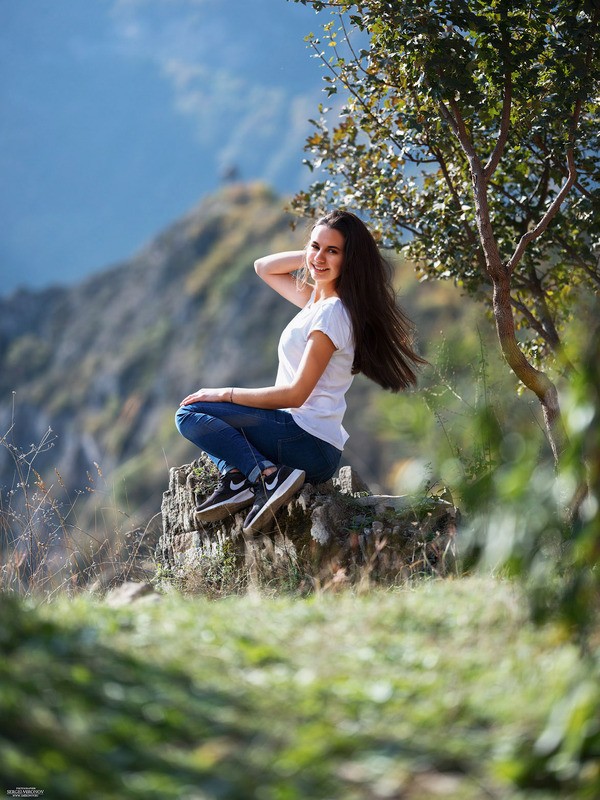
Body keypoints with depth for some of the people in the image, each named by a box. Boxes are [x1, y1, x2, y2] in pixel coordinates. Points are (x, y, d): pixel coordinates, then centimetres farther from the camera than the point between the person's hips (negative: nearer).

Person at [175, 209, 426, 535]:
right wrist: (311, 254, 10)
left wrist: (225, 394, -10)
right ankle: (236, 474, -4)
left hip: (310, 443, -10)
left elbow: (295, 394, -18)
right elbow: (264, 267, 27)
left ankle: (267, 475, -23)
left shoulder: (332, 313, -15)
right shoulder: (317, 300, 13)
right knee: (204, 419, 23)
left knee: (191, 413, -9)